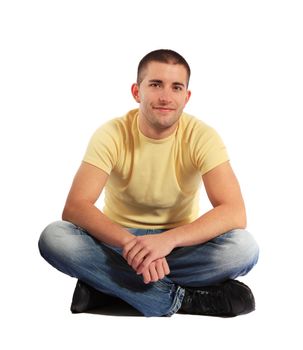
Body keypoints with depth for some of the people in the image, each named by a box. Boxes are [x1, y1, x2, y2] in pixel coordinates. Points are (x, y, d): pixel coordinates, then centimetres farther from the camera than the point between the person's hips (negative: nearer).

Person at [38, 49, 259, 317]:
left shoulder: (201, 136, -14)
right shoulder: (112, 134, -14)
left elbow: (235, 213, -25)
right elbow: (75, 207, -24)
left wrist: (168, 239, -40)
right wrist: (129, 242, -42)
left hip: (180, 243, 0)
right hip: (118, 238, 1)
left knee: (245, 248, -30)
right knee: (53, 238, -29)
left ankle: (105, 285, -24)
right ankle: (184, 299, -28)